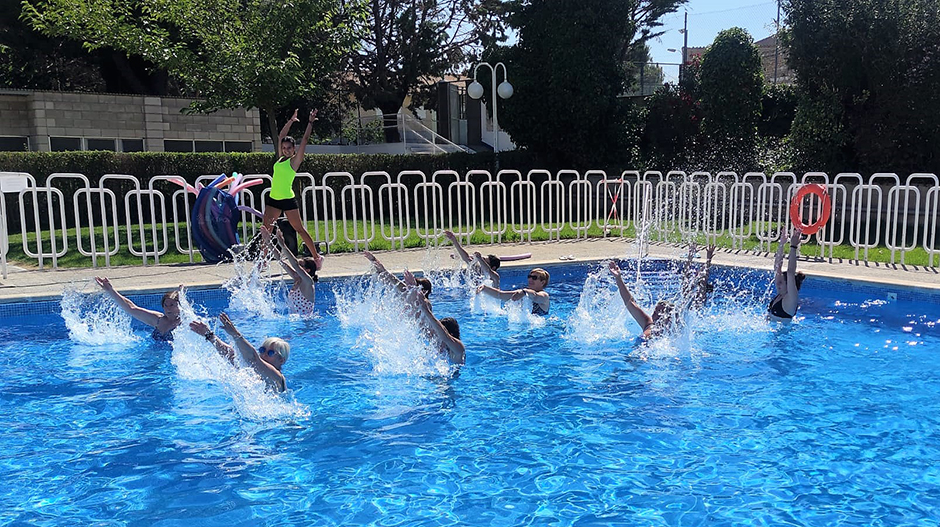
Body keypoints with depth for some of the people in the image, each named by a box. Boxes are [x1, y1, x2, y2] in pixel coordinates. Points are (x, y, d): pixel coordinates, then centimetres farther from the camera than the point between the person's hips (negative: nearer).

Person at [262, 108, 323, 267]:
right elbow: (281, 136, 19)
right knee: (265, 230, -1)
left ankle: (317, 257, 11)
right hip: (273, 200, 6)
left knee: (300, 229, 1)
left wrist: (310, 123, -4)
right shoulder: (280, 158, 12)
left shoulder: (295, 160, -4)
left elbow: (305, 140, -7)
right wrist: (292, 120, 22)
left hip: (287, 200, -6)